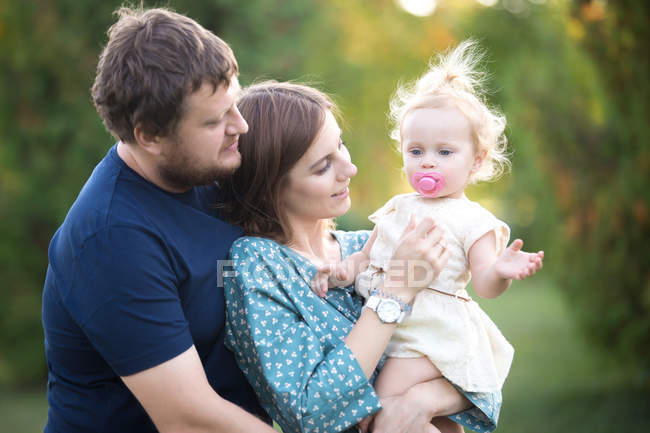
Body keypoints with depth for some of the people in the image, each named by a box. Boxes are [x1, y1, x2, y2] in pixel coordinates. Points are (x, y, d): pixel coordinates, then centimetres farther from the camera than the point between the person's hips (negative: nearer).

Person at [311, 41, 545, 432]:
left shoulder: (472, 220, -6)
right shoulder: (398, 209, 12)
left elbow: (483, 285, -14)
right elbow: (368, 254, 16)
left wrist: (501, 273, -35)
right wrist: (345, 268, -4)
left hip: (431, 334, -6)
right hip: (384, 324, 7)